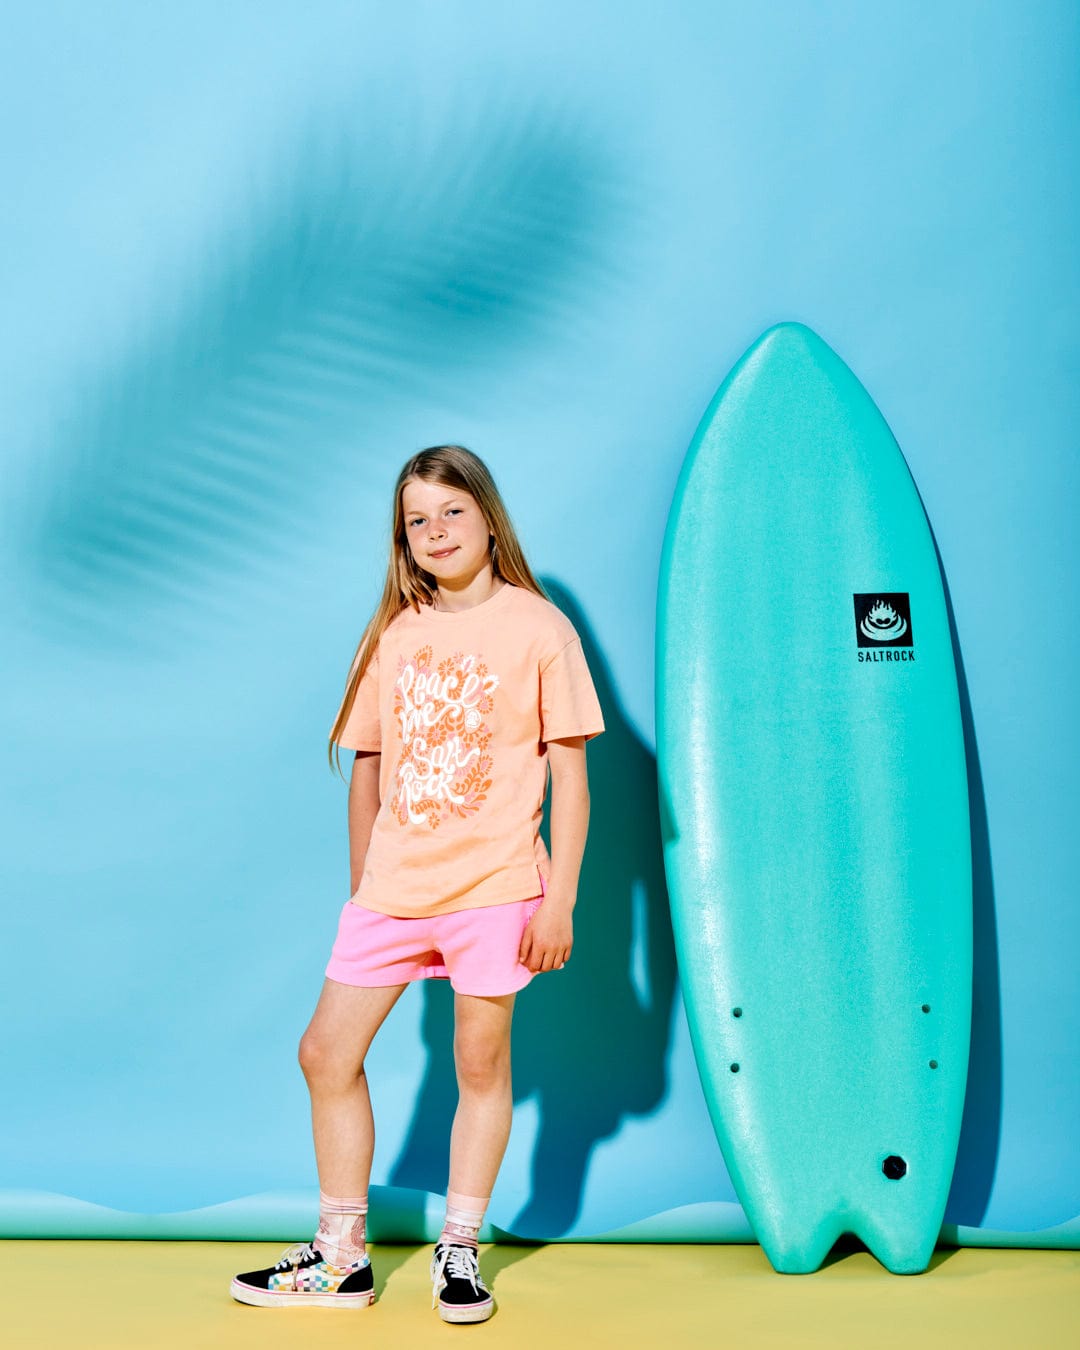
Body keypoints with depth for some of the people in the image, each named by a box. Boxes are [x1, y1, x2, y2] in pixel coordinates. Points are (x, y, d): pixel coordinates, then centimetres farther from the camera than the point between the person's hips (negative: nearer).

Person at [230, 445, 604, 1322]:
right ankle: (340, 1258, 22)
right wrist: (361, 886, 13)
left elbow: (570, 774, -5)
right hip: (391, 888, 5)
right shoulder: (392, 634, 8)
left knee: (481, 1066, 6)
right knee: (327, 1054, 6)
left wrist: (559, 899, -8)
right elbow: (367, 771, 12)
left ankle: (459, 1253, 24)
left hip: (493, 887, -4)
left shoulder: (536, 627, -4)